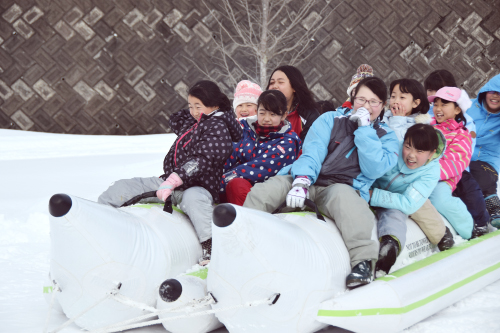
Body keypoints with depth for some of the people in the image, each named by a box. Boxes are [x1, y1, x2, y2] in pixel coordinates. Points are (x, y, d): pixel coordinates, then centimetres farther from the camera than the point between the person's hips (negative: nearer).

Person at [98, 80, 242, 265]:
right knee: (122, 187, 3)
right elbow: (174, 120, 38)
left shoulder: (218, 127, -11)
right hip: (169, 181, 9)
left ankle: (210, 248, -46)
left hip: (198, 186, -9)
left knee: (192, 198, -46)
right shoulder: (191, 122, 16)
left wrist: (172, 182, -31)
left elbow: (200, 161, -23)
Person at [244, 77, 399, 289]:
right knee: (262, 192, -22)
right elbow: (311, 152, -1)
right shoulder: (330, 120, 15)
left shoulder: (386, 137, 14)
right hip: (306, 182, 2)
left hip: (342, 188, -2)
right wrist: (301, 181, -21)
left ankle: (363, 260, -40)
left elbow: (373, 170, -4)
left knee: (343, 196, -39)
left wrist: (364, 129, -7)